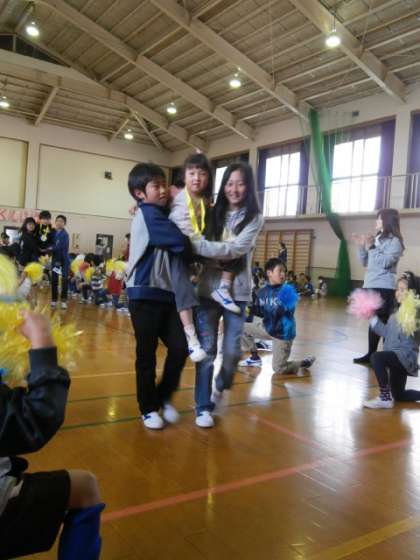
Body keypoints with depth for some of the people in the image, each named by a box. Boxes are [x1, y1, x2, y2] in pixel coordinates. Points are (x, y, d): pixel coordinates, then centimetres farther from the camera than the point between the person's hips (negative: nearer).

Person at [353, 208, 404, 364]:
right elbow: (365, 262, 17)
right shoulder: (376, 239, 15)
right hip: (370, 286, 7)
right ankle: (371, 354, 18)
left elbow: (385, 262, -17)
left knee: (384, 321, -7)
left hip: (384, 288, -7)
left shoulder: (395, 241, -5)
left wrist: (371, 247, -16)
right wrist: (362, 247, 4)